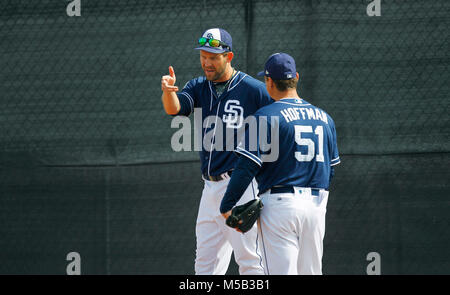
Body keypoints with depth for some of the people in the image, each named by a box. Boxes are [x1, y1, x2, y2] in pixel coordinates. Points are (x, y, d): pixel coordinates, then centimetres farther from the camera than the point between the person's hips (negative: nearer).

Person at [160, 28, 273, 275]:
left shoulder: (254, 89, -5)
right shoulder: (199, 87, 11)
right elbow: (174, 108, -9)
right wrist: (168, 91, -28)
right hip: (211, 188, 7)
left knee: (249, 261, -9)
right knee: (206, 263, 10)